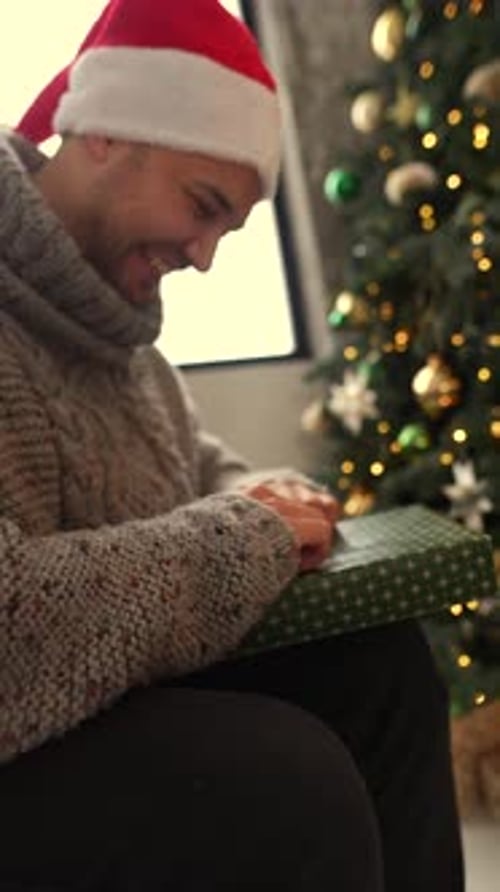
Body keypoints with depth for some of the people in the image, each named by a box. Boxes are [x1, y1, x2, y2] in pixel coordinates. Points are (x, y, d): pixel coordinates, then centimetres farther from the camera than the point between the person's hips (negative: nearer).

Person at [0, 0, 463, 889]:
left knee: (379, 658, -2)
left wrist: (266, 500, -1)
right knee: (290, 782, -28)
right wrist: (245, 533, -23)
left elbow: (190, 458, 23)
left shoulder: (98, 307, 8)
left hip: (118, 688, 9)